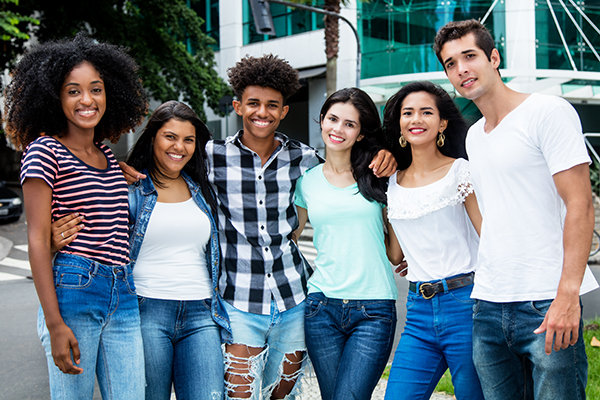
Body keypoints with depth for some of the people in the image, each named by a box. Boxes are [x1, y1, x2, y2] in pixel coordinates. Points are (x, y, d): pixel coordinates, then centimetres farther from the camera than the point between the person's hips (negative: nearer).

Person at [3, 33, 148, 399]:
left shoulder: (108, 155, 16)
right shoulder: (44, 152, -3)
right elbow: (38, 241, -9)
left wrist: (122, 173, 15)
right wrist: (55, 324, -14)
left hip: (123, 294, 6)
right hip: (73, 288, -6)